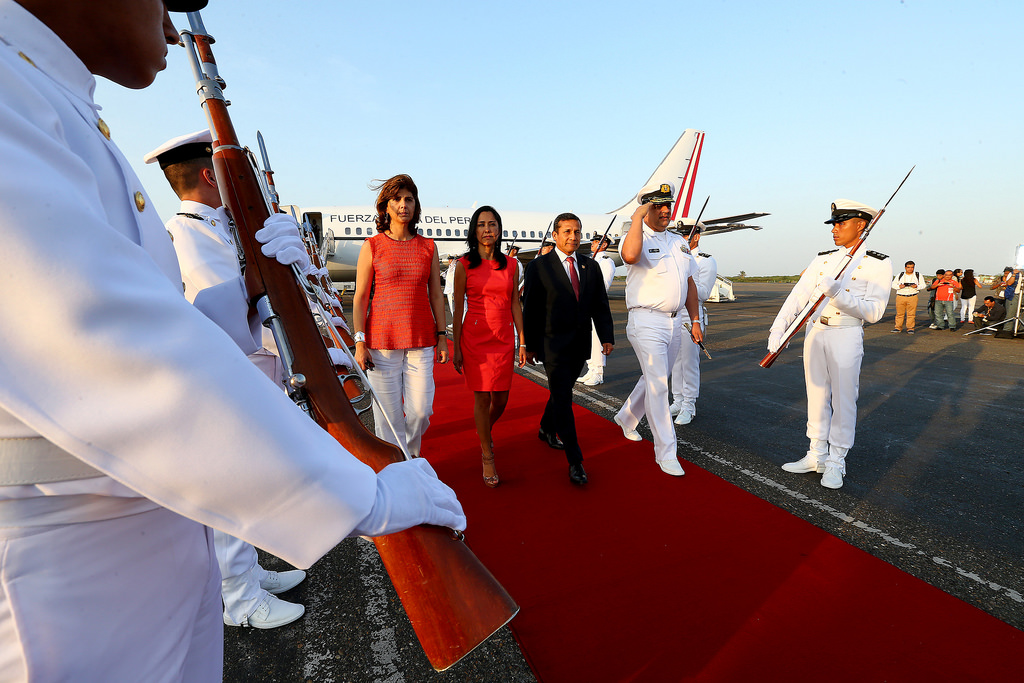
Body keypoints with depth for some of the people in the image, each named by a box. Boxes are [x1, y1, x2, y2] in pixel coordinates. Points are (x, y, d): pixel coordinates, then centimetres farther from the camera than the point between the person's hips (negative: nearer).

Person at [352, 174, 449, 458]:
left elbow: (436, 294, 10)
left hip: (421, 340, 2)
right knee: (388, 412, 2)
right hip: (382, 339, -1)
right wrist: (359, 342, -6)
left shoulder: (428, 247, 7)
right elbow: (360, 297, 1)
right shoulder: (372, 246, 1)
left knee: (421, 411, 2)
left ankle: (411, 454, 33)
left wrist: (442, 336, 6)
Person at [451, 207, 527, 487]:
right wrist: (456, 347, -3)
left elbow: (515, 304, 8)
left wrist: (522, 343, 5)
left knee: (501, 399, 6)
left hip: (504, 338, 3)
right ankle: (487, 457, 18)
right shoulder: (464, 264, 0)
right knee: (482, 397, 2)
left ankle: (485, 430, 40)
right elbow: (458, 308, 0)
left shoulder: (510, 264, 7)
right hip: (475, 337, -2)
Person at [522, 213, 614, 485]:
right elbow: (530, 309, -4)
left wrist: (607, 337, -2)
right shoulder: (539, 266, -5)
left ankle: (546, 430, 44)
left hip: (580, 345, 5)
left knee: (562, 391, 19)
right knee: (562, 398, -6)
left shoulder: (591, 266, 9)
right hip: (553, 344, -5)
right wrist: (530, 346, -4)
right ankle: (575, 461, -1)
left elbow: (600, 305, 9)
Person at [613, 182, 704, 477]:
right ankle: (665, 452, 4)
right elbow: (630, 255, -34)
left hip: (675, 322, 7)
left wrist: (695, 320, 16)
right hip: (646, 322, -7)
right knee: (658, 385, -7)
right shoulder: (636, 238, -7)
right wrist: (637, 217, -22)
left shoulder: (679, 242, 16)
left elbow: (689, 283, 20)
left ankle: (626, 417, 42)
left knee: (655, 379, 18)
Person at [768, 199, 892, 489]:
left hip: (846, 335, -4)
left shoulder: (878, 264, -4)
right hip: (814, 332, 4)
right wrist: (778, 329, -14)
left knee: (843, 400, 3)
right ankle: (817, 456, 23)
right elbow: (798, 296, -1)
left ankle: (836, 462, 17)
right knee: (817, 395, 11)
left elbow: (873, 312, -12)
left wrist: (837, 294, -27)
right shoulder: (822, 259, 9)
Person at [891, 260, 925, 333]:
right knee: (899, 313, 0)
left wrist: (917, 286, -11)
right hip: (900, 297, 0)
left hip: (912, 297, 0)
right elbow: (893, 284, 12)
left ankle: (910, 328, 3)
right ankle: (898, 327, 5)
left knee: (911, 314, -2)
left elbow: (923, 285, 11)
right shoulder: (900, 275, 12)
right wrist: (899, 286, -9)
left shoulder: (918, 275, 12)